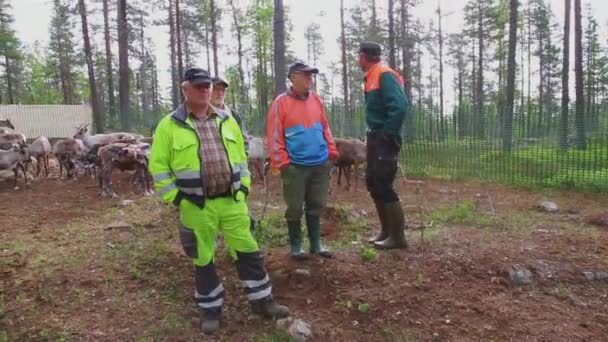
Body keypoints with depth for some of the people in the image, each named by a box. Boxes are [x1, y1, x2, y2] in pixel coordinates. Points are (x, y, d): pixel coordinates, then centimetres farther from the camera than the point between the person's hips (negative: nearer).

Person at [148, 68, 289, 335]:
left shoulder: (227, 120, 9)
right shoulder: (170, 125, -3)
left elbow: (241, 156, 17)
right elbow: (158, 165, -2)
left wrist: (244, 186, 9)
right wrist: (175, 197, -7)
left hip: (232, 201, 3)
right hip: (196, 206, -3)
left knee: (248, 250, 8)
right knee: (203, 259, 9)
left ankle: (262, 301, 23)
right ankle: (210, 308, 27)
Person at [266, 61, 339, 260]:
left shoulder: (316, 100, 10)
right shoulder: (281, 102, -5)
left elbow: (325, 128, 16)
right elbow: (274, 134, -7)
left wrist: (332, 151, 10)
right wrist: (281, 161, -11)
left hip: (320, 163, 5)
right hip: (295, 166, -5)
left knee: (316, 205, 12)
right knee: (295, 208, 4)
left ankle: (316, 243, 25)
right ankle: (295, 245, 19)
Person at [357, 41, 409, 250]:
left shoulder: (384, 75, -14)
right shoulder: (372, 77, 15)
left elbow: (400, 105, -26)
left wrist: (388, 134, -20)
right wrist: (373, 134, 11)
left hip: (384, 140, -10)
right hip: (375, 138, 10)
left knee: (384, 186, -7)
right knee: (373, 184, 14)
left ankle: (398, 237, 4)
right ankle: (386, 231, 25)